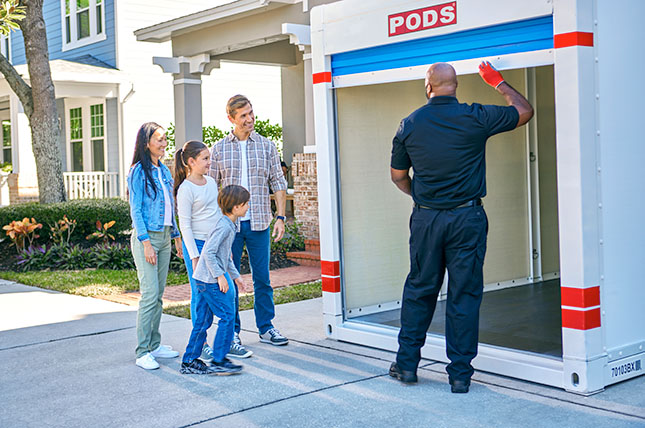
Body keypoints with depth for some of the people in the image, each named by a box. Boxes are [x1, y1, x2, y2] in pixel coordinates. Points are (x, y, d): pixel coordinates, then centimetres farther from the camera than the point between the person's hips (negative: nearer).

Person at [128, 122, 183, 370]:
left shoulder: (164, 170, 13)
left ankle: (154, 345, 18)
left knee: (159, 294, 10)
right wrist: (146, 243, -18)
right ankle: (142, 352, -5)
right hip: (146, 237, -7)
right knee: (150, 294, -10)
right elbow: (136, 210, -12)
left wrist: (177, 236, 17)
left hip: (164, 237, 7)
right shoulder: (138, 172, -9)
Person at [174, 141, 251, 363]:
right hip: (197, 245, -7)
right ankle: (201, 345, 11)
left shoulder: (211, 182, 11)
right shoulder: (186, 189, -11)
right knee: (200, 296, 0)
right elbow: (185, 225, -12)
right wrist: (194, 256, -15)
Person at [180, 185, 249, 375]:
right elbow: (209, 252, -23)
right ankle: (219, 361, 1)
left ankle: (189, 362, 16)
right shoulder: (224, 226, -17)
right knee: (227, 316, -5)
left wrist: (235, 275, 24)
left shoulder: (230, 226, 14)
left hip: (205, 280, 10)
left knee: (203, 320, 11)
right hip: (210, 279, -10)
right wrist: (220, 275, -20)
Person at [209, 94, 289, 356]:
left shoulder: (267, 146, 6)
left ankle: (266, 328, 21)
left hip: (259, 222, 1)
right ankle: (232, 333, 12)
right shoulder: (219, 149, 3)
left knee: (262, 278, 8)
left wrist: (280, 217, -1)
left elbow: (278, 183, 7)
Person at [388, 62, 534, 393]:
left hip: (425, 218, 2)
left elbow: (398, 176, 9)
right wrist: (497, 82, 20)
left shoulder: (410, 124, 0)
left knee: (419, 290, 14)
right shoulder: (475, 118, -7)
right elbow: (524, 111, 8)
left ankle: (407, 364, 21)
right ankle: (460, 373, 9)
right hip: (467, 218, -2)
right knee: (465, 295, 4)